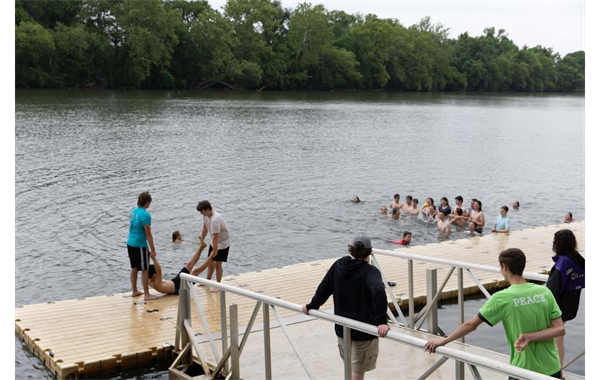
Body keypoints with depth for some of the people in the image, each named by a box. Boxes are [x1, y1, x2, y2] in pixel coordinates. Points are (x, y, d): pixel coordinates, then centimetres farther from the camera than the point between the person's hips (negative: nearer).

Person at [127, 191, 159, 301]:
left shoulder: (133, 212, 5)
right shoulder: (145, 215, -19)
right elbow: (148, 234, -18)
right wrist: (152, 250, -13)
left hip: (130, 244, 8)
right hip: (140, 246, -8)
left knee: (134, 268, 18)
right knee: (144, 270, -1)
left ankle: (134, 291, 28)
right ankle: (146, 294, 3)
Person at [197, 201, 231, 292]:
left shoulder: (215, 220, -35)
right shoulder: (205, 215, -7)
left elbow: (215, 237, -35)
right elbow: (205, 227, 9)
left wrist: (215, 250, -34)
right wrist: (202, 239, 12)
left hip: (223, 242, -9)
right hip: (214, 242, 9)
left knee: (218, 264, -8)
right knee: (210, 262, 16)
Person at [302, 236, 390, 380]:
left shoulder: (337, 266, -1)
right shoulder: (370, 271, -18)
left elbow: (323, 289, 8)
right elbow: (378, 291, -37)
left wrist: (312, 306, 24)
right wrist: (381, 321, -39)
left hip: (342, 329, 6)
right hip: (364, 331, -5)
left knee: (350, 367, 25)